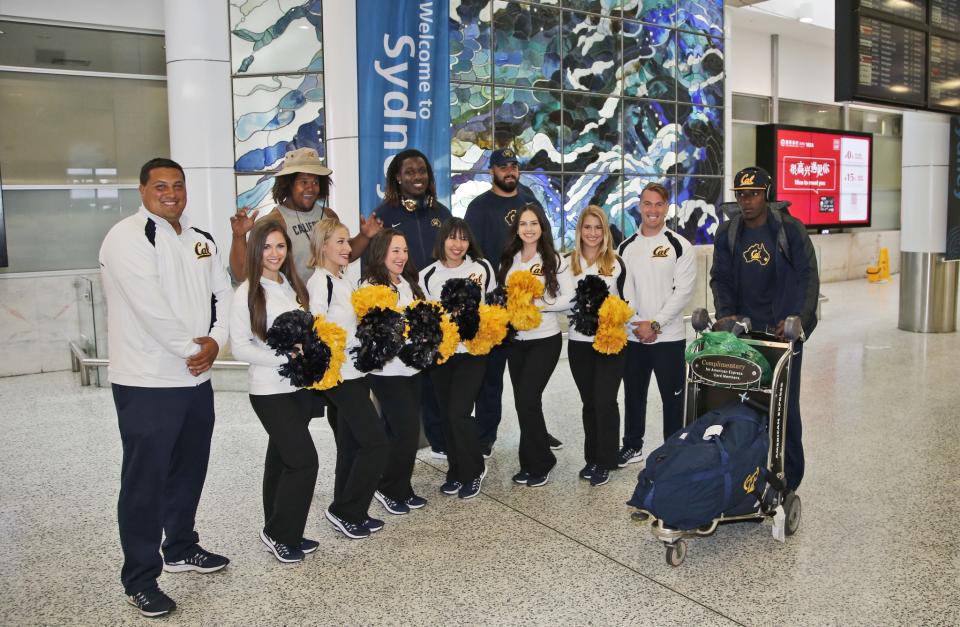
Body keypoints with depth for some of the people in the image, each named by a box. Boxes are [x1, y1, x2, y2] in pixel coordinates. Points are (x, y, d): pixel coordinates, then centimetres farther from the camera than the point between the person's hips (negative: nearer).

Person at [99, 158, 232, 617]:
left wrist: (215, 340, -6)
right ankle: (140, 580, 13)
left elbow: (222, 293, 12)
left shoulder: (201, 241, 13)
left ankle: (181, 549, 37)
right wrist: (191, 350, -14)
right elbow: (151, 307, -21)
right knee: (145, 481, 0)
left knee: (189, 469, 19)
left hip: (196, 378, 8)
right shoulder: (127, 237, -11)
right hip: (147, 382, -7)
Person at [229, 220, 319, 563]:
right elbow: (239, 347, -11)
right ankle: (278, 532, 10)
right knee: (304, 460, -8)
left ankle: (282, 534, 24)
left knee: (282, 458, 13)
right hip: (269, 390, -6)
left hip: (299, 385, 6)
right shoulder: (247, 293, -9)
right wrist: (285, 358, -18)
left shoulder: (294, 287, 8)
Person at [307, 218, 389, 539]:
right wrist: (361, 341, -20)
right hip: (340, 376, -9)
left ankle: (351, 514, 23)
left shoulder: (343, 282, 15)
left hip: (353, 372, 9)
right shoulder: (320, 282, -12)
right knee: (376, 442, -8)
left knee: (352, 445, 13)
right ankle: (344, 511, 4)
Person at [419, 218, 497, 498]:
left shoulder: (482, 267, -1)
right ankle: (456, 471, 27)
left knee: (459, 413, -11)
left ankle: (474, 471, 11)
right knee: (447, 415, 10)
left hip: (473, 351, -3)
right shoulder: (427, 275, 2)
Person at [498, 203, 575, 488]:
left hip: (545, 340, -5)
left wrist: (540, 305, -18)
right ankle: (530, 463, 23)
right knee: (523, 402, 9)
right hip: (515, 340, 5)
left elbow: (570, 298, -7)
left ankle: (539, 463, 10)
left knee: (527, 400, -9)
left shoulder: (554, 260, -5)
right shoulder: (509, 260, 8)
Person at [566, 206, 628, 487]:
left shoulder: (616, 263, 3)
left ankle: (605, 462, 8)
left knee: (605, 401, -5)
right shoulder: (568, 263, 5)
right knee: (589, 401, 11)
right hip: (579, 342, 2)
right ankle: (592, 458, 23)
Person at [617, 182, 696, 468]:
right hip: (632, 337, 4)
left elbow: (683, 291, -10)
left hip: (669, 337, -3)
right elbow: (621, 290, 4)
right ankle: (632, 446, 29)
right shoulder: (626, 247, 8)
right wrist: (636, 323, -9)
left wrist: (655, 324, -15)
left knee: (672, 396, 5)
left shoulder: (680, 246, -4)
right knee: (633, 394, 14)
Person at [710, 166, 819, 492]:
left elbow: (808, 277, -5)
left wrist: (797, 319, -17)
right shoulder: (727, 233, 7)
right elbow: (720, 278, 8)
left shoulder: (790, 229, -3)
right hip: (744, 330, 3)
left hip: (784, 330, -3)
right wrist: (725, 314, -8)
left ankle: (789, 477, 12)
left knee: (785, 404, 0)